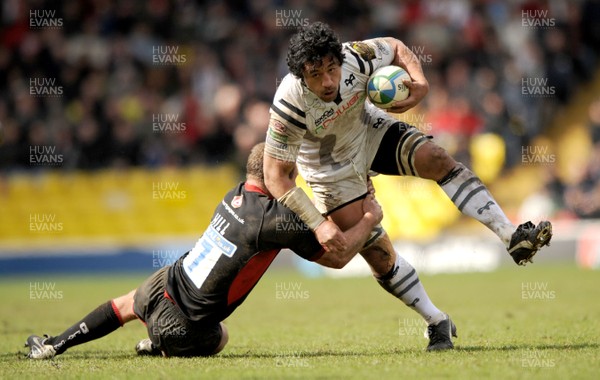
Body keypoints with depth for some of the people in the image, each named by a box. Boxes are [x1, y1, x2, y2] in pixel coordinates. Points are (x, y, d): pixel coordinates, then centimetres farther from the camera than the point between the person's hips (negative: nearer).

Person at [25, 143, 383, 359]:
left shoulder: (236, 195, 1)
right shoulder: (276, 219, -22)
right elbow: (337, 257, -14)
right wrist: (369, 219, -2)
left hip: (164, 286, 5)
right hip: (185, 329, -5)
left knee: (127, 304, 38)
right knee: (218, 338, 32)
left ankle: (54, 345, 35)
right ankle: (160, 347, 8)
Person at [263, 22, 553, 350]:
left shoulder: (355, 57, -29)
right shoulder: (289, 105, -36)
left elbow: (395, 48, -5)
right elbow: (275, 176, -28)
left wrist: (421, 84, -24)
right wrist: (318, 225, -32)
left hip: (369, 130, 2)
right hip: (332, 171, -2)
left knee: (437, 160, -23)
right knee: (378, 255, -6)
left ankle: (513, 239, -24)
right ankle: (438, 323, 12)